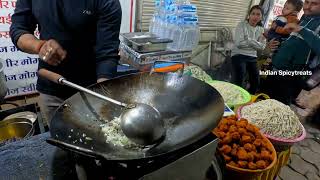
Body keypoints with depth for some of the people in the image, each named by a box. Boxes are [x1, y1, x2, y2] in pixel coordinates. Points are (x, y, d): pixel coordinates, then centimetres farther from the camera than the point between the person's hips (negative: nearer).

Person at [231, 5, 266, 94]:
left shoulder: (261, 29, 9)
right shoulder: (241, 25, -6)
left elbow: (262, 46, -1)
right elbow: (239, 43, -19)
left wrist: (250, 40, -13)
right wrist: (255, 43, -9)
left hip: (252, 57, 6)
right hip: (239, 55, -6)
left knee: (256, 83, 7)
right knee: (239, 83, -15)